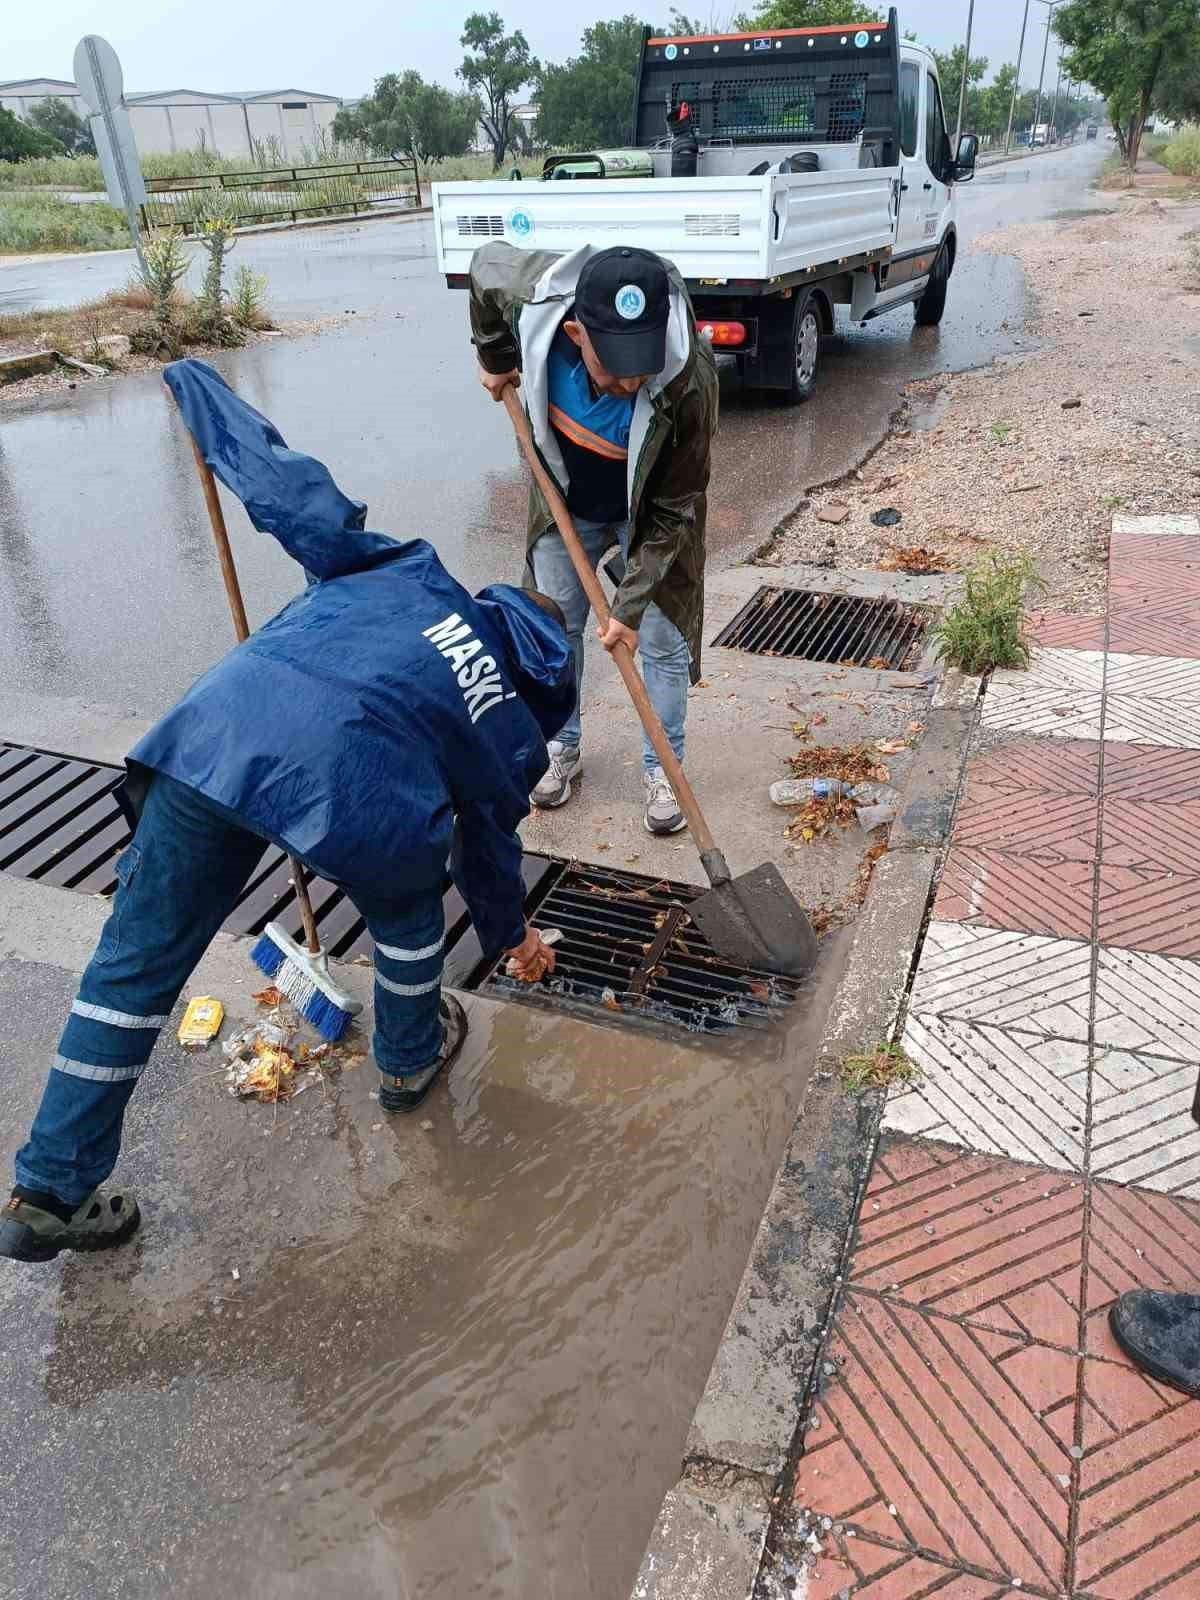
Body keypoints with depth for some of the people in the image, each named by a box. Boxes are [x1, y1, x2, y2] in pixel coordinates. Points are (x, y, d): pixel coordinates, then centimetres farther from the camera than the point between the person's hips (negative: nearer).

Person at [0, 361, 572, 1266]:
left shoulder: (404, 576, 29)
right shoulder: (512, 727, 25)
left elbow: (289, 489, 24)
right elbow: (488, 850, 37)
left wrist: (197, 385, 39)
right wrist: (512, 933, 57)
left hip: (214, 733, 3)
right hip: (351, 783, -2)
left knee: (136, 963, 14)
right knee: (405, 906, 31)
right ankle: (412, 1056, 52)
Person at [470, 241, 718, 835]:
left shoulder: (688, 381, -39)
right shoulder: (534, 295, -33)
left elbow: (675, 509, -27)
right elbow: (486, 261, -7)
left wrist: (630, 604, -27)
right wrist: (495, 358, 2)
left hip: (646, 513, -2)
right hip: (565, 501, 3)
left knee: (661, 639, 0)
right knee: (554, 626, 12)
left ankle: (662, 769, 19)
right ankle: (562, 747, 32)